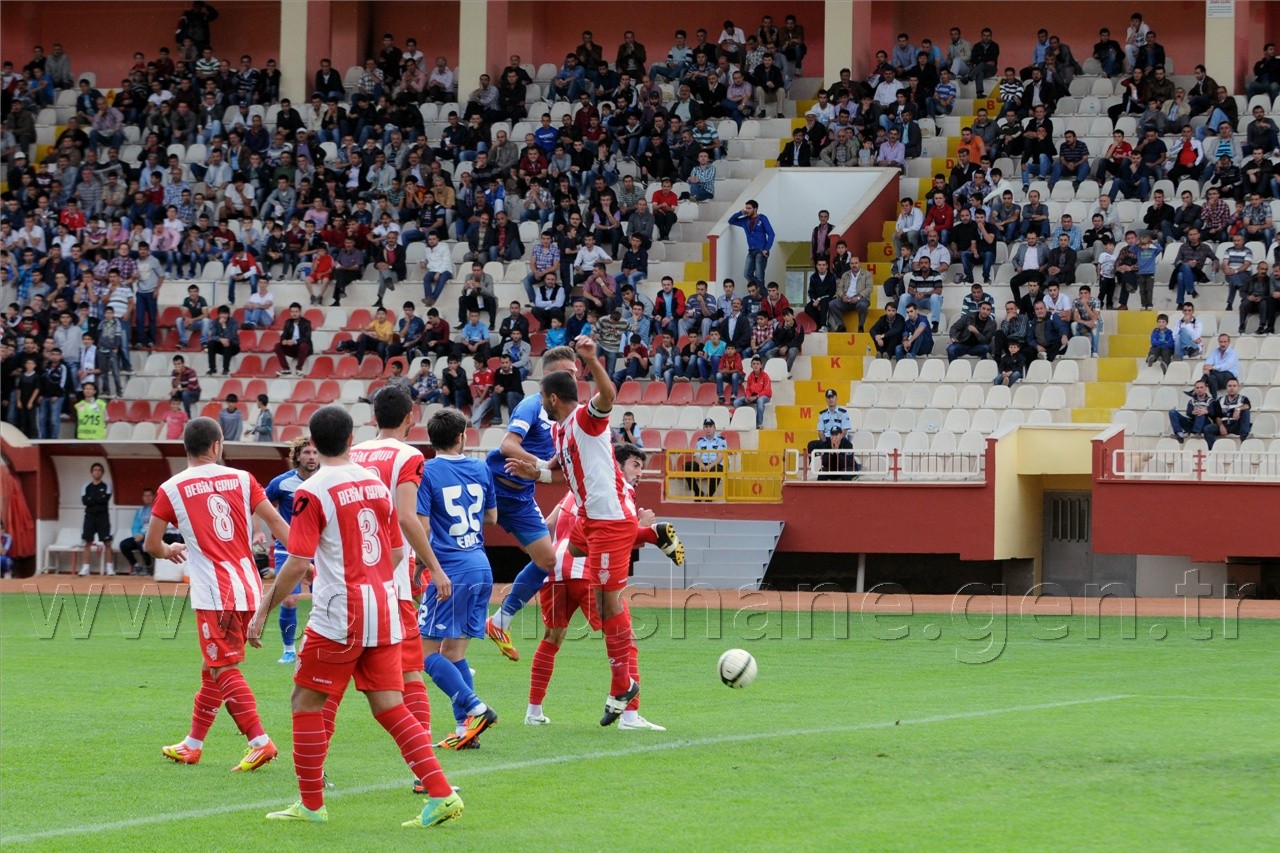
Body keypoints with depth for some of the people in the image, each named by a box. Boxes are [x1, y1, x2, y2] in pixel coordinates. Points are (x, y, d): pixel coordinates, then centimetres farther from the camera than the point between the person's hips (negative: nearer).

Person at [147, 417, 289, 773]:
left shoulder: (171, 490, -1)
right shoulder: (240, 479, 6)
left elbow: (151, 545, 3)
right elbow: (276, 522, 1)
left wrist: (170, 551, 26)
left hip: (213, 593, -5)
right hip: (249, 587, 5)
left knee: (224, 670, -4)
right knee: (214, 669, 16)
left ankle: (259, 741, -16)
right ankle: (193, 744, 27)